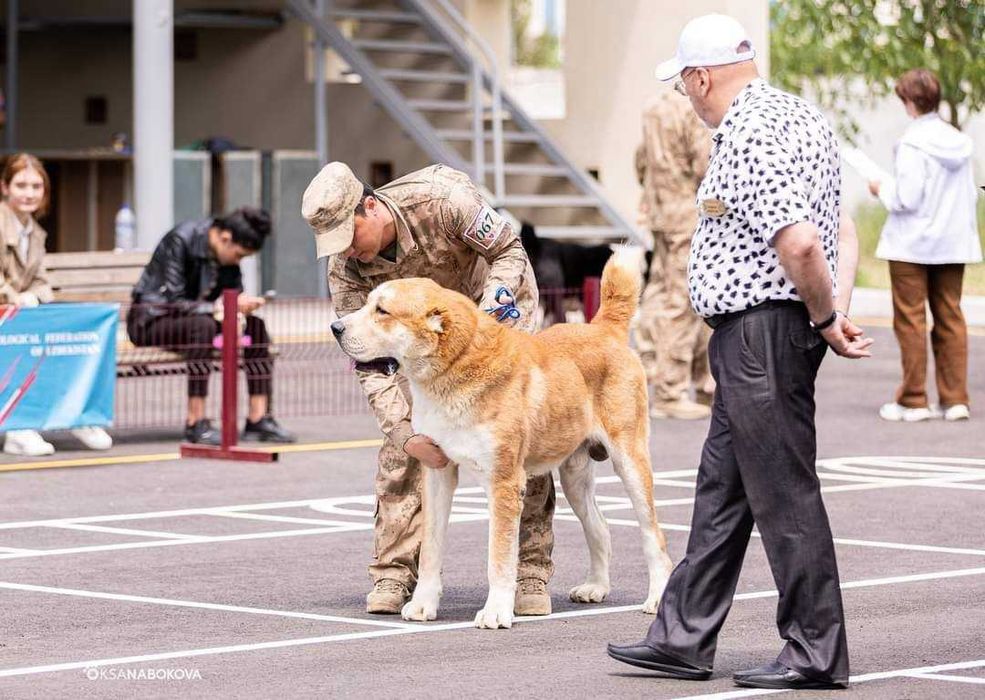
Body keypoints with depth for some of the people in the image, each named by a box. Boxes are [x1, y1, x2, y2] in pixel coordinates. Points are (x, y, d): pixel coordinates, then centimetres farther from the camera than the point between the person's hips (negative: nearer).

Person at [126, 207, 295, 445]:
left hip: (194, 317, 8)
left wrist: (243, 303, -16)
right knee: (203, 325, -37)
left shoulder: (226, 250, -1)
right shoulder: (180, 241, -23)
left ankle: (258, 419, -12)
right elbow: (174, 303, -26)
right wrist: (217, 307, -33)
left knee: (256, 326, -11)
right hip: (150, 319, -8)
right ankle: (196, 423, -35)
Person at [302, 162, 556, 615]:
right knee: (399, 444, -12)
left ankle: (531, 572, -7)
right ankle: (394, 573, -6)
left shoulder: (441, 201, -36)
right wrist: (406, 435, -36)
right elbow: (370, 365, -24)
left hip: (495, 302, -3)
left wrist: (486, 314, -36)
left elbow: (509, 252, -20)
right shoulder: (345, 271, -26)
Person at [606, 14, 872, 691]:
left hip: (762, 327, -11)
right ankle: (683, 637, 22)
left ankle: (817, 653, 4)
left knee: (784, 493, -3)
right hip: (755, 337, 11)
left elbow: (799, 244, -27)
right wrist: (837, 313, 4)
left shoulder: (748, 137, -18)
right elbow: (838, 236, 13)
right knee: (720, 486, 15)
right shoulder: (799, 114, 14)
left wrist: (825, 320, -13)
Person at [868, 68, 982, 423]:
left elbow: (906, 198, -19)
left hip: (912, 246, -6)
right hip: (953, 243, 6)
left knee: (910, 320, 2)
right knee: (950, 318, 10)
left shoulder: (913, 142, -16)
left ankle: (913, 400, 5)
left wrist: (883, 189, -1)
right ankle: (955, 398, 10)